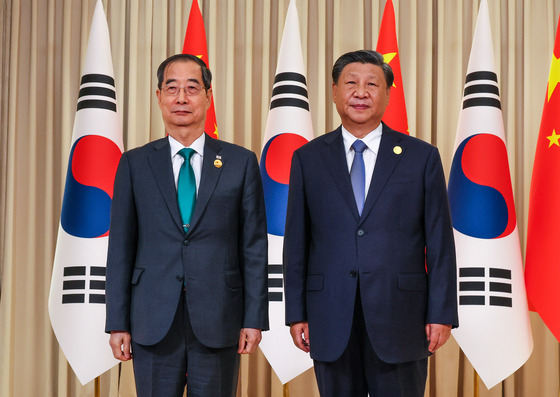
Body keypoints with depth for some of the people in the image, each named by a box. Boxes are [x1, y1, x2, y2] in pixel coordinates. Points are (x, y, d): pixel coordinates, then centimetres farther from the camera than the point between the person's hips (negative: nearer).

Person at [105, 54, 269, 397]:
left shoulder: (241, 163, 5)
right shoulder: (134, 164, 6)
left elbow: (254, 246, 3)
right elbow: (121, 248, 5)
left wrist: (254, 318, -2)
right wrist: (118, 323, 0)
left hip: (218, 322, 0)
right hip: (153, 325, 1)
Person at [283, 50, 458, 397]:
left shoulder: (421, 156, 4)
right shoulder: (308, 159, 8)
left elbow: (440, 242, 2)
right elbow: (296, 242, 7)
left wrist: (442, 313, -4)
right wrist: (296, 313, 2)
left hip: (400, 319, -1)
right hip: (331, 323, 1)